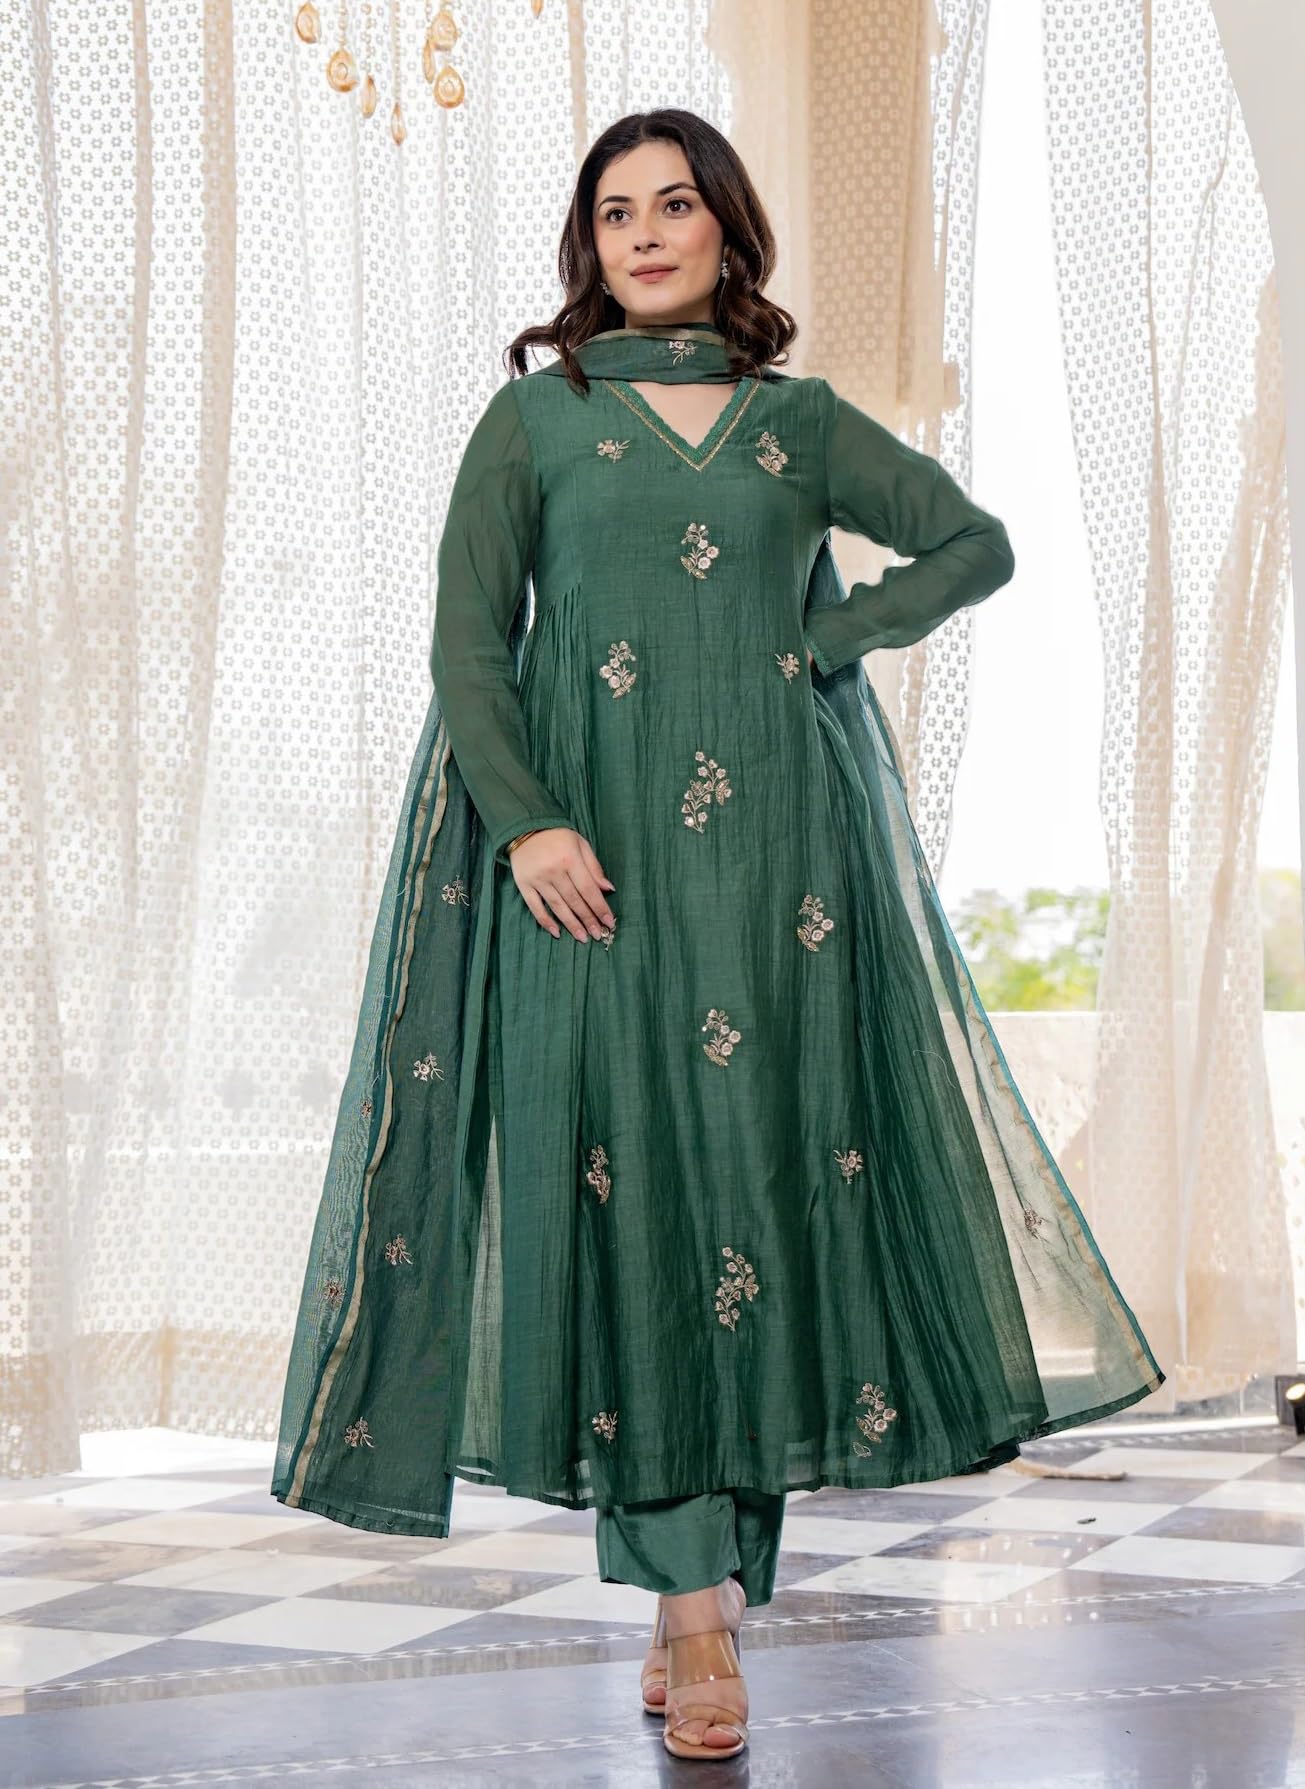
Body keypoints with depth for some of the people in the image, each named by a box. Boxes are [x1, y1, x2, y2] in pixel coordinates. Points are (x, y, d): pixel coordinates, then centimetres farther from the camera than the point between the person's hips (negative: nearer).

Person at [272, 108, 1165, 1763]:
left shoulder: (800, 420, 13)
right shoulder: (536, 416, 9)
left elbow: (976, 543, 19)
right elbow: (466, 640, 1)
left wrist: (835, 632, 4)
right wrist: (523, 821, -14)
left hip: (778, 849, 2)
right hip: (594, 851, -1)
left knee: (771, 1168, -1)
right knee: (633, 1180, -6)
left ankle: (715, 1584, 11)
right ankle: (694, 1604, -2)